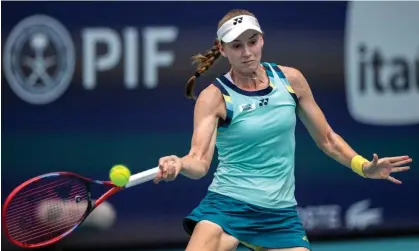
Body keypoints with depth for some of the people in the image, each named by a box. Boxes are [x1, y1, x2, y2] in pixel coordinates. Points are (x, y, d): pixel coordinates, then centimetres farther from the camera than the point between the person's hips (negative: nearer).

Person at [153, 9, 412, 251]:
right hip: (227, 205, -3)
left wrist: (364, 166, 0)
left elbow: (327, 139, 13)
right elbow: (200, 162, -17)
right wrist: (179, 164, -39)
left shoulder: (290, 79, 2)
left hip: (281, 212, 3)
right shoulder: (214, 96, -7)